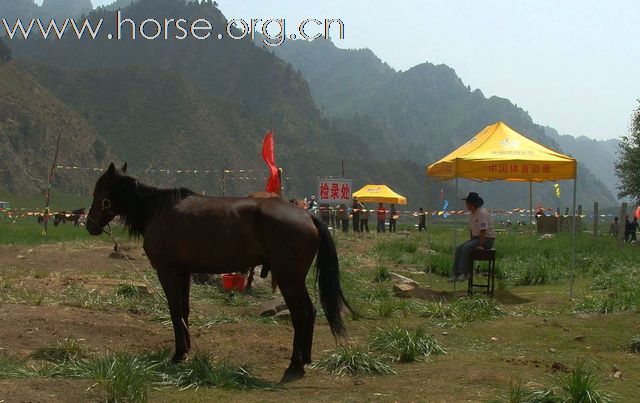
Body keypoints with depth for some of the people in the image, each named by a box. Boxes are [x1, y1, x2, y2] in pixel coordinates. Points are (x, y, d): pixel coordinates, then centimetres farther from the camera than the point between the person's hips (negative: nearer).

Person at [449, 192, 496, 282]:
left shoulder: (482, 213, -21)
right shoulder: (471, 214, 9)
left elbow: (483, 231, -25)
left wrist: (480, 245, -24)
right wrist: (471, 241, 9)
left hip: (487, 239, -9)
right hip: (477, 238, 9)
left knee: (466, 248, -29)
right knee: (459, 249, -9)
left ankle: (463, 273, -27)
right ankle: (456, 274, -14)